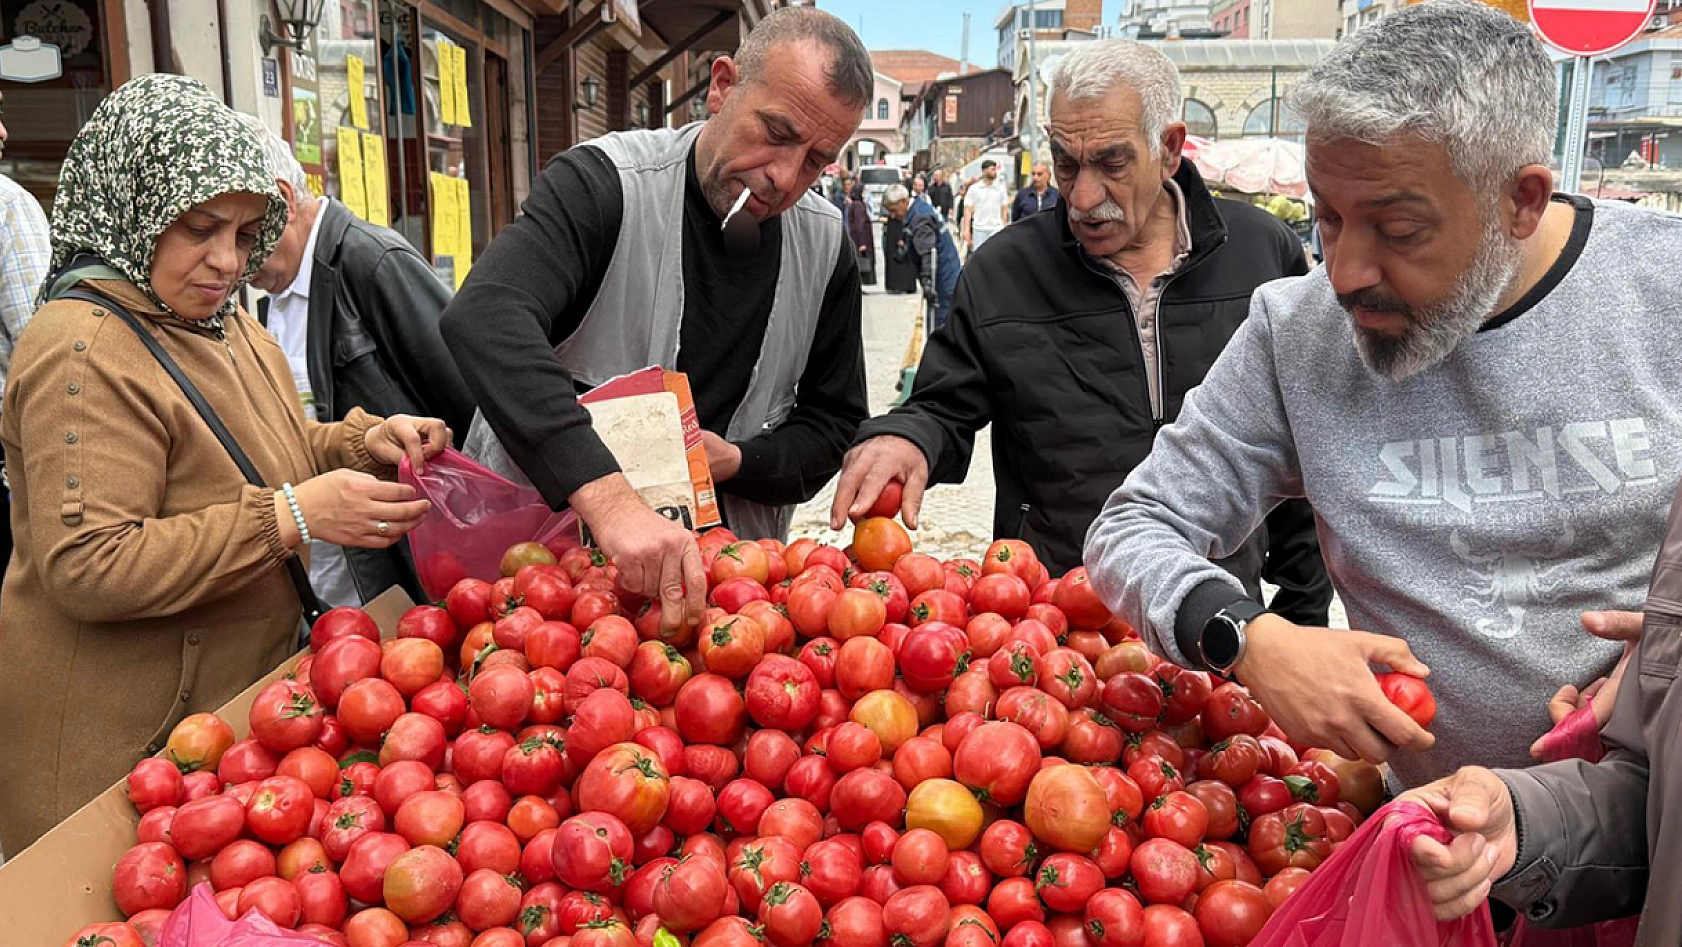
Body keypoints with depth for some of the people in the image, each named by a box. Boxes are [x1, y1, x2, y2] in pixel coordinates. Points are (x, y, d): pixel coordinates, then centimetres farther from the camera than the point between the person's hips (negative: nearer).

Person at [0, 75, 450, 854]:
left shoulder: (219, 320, 9)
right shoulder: (83, 352, -20)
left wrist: (368, 442, -2)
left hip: (243, 689, 8)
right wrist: (291, 518, -29)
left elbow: (275, 453, 20)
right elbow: (85, 569, -26)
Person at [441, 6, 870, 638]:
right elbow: (486, 319, -33)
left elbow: (835, 422, 9)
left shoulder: (825, 247, 1)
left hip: (715, 567, 3)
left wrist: (737, 462, -13)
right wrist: (607, 496, -46)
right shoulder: (603, 183, -15)